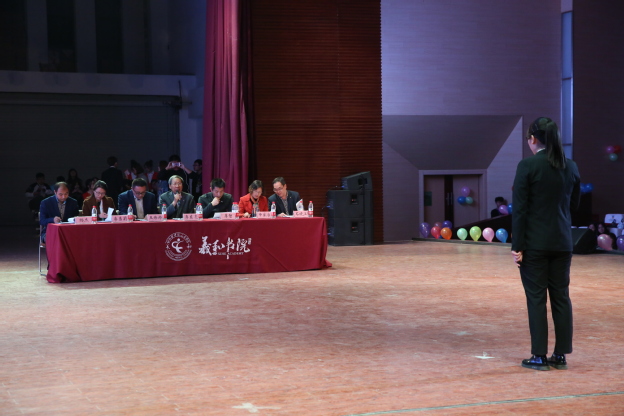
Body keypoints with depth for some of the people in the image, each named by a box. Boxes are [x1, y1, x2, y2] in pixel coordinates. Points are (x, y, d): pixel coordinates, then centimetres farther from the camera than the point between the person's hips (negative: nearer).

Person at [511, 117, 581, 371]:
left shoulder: (528, 166, -11)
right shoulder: (571, 167, 5)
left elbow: (520, 209, -12)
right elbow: (574, 204, 14)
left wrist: (517, 246, -9)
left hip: (535, 242, -5)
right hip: (562, 242, 5)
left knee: (536, 298, 1)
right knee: (561, 297, 10)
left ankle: (540, 356, 3)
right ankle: (561, 355, 13)